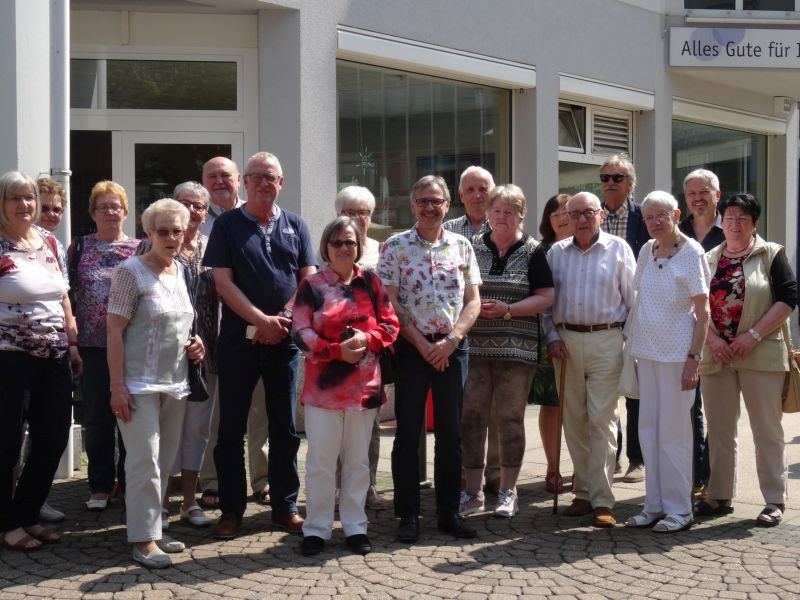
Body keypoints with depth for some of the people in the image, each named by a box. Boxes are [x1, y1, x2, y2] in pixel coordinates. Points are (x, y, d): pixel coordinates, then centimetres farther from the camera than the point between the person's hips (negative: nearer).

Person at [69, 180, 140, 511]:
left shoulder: (139, 249, 4)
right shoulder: (79, 247, 5)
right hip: (93, 346, 0)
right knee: (97, 418, 6)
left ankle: (130, 481, 19)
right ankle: (100, 486, 17)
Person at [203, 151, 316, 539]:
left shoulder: (295, 226, 10)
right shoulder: (227, 225, 3)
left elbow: (310, 279, 4)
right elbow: (223, 281, -5)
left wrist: (283, 319, -10)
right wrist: (262, 320, -14)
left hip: (286, 340, 2)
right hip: (239, 340, -2)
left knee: (286, 428, 7)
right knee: (231, 428, 3)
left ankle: (285, 507, 17)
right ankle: (231, 510, 13)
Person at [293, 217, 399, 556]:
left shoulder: (370, 282, 6)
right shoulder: (311, 285, 0)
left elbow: (390, 324, 5)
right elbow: (301, 333, -6)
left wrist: (366, 339, -14)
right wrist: (337, 350, -18)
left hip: (364, 385, 2)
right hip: (323, 386, -2)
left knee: (357, 461, 10)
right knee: (321, 462, 2)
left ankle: (355, 527, 20)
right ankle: (316, 529, 12)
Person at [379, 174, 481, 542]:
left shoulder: (462, 246, 7)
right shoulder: (395, 247, 0)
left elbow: (473, 300, 5)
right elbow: (389, 304, -5)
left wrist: (451, 340, -10)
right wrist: (422, 344, -11)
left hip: (453, 348, 2)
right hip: (411, 347, -2)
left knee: (450, 433, 6)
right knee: (408, 432, 1)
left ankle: (449, 512, 17)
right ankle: (408, 515, 10)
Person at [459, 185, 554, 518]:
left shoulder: (532, 252, 2)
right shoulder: (473, 247, 8)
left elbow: (546, 298, -4)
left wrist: (507, 309, -15)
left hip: (516, 349, -2)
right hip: (475, 346, 2)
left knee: (510, 418, 6)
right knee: (471, 416, 2)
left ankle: (508, 492, 18)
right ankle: (473, 491, 14)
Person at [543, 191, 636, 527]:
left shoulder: (618, 249, 2)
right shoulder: (557, 253, 10)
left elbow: (632, 298, 2)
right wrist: (552, 337, 2)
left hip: (606, 340, -3)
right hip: (566, 340, 4)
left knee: (601, 421, -6)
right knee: (573, 420, 8)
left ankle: (602, 501, -2)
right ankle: (583, 492, 18)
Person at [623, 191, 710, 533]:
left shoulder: (691, 253, -9)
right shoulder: (647, 250, 9)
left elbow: (703, 311, -10)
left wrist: (693, 358, -16)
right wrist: (633, 343, 10)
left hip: (676, 352, -6)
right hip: (647, 349, 6)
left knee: (672, 431, -2)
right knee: (648, 428, 9)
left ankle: (679, 510, 7)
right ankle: (655, 505, 18)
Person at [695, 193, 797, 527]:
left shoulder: (772, 255, 1)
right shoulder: (709, 260, 13)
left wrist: (753, 335, -14)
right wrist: (712, 338, -6)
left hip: (761, 356, -4)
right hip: (716, 357, 4)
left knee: (767, 430, 0)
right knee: (719, 430, 9)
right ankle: (719, 496, 18)